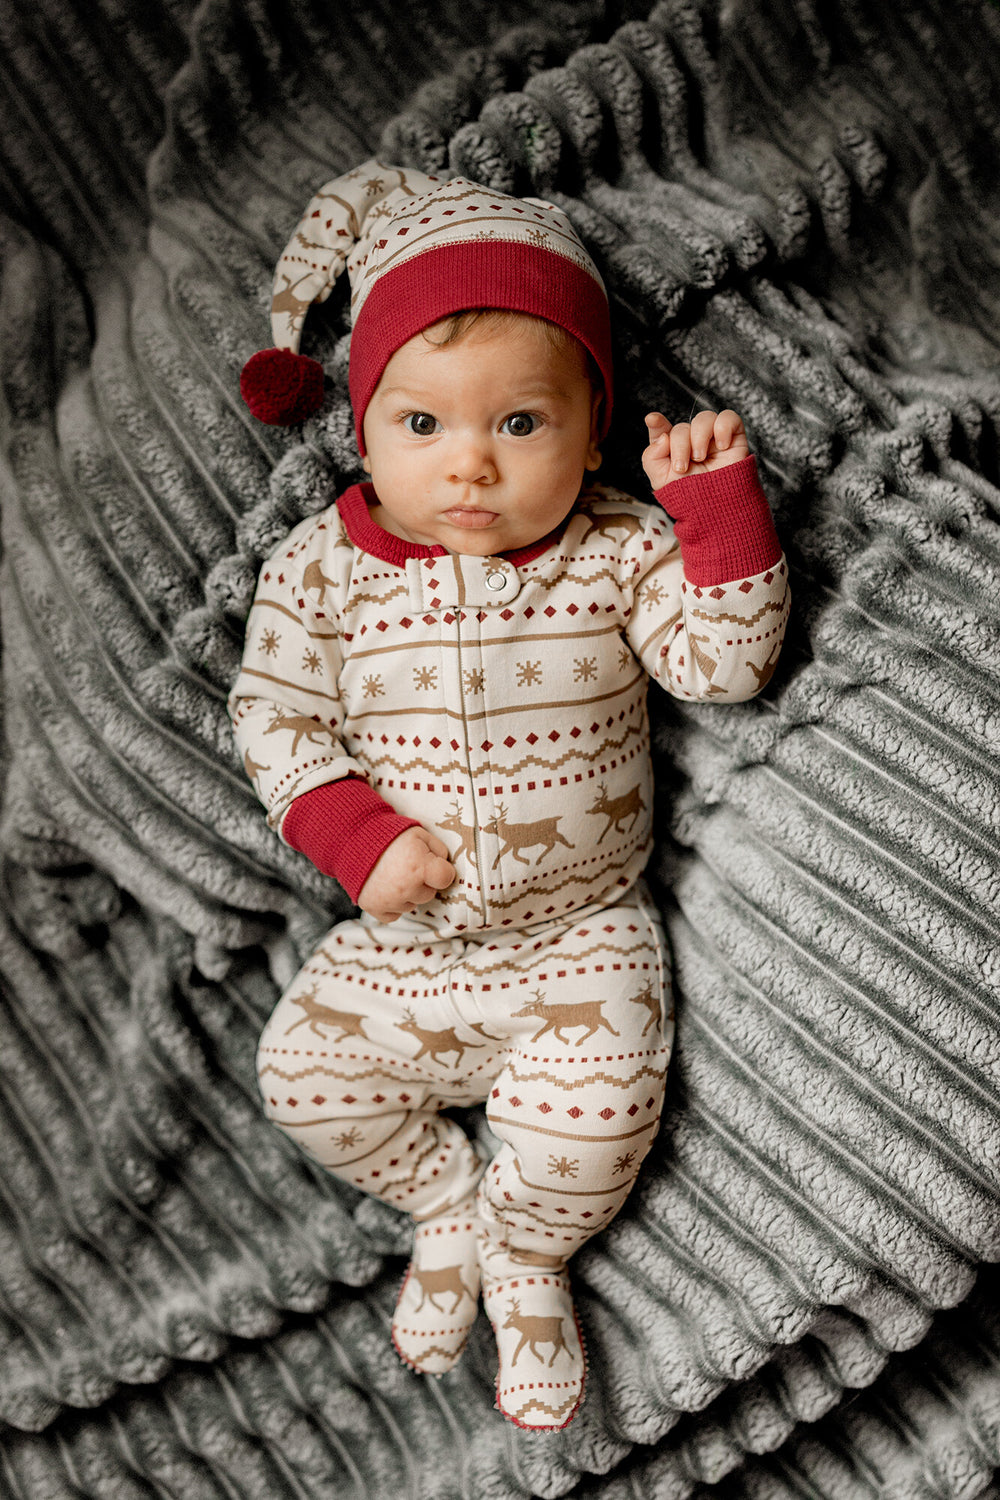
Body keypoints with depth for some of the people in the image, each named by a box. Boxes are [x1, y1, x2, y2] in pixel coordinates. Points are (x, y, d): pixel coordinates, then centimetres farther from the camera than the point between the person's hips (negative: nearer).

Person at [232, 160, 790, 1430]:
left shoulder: (620, 550, -7)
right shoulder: (324, 566, -7)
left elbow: (726, 662, -11)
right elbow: (275, 715, -3)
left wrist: (719, 500, -21)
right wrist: (359, 835, -17)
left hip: (582, 931, -1)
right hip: (401, 933, 2)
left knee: (597, 1108, -19)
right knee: (304, 1071, -7)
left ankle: (528, 1254, 16)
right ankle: (444, 1204, 23)